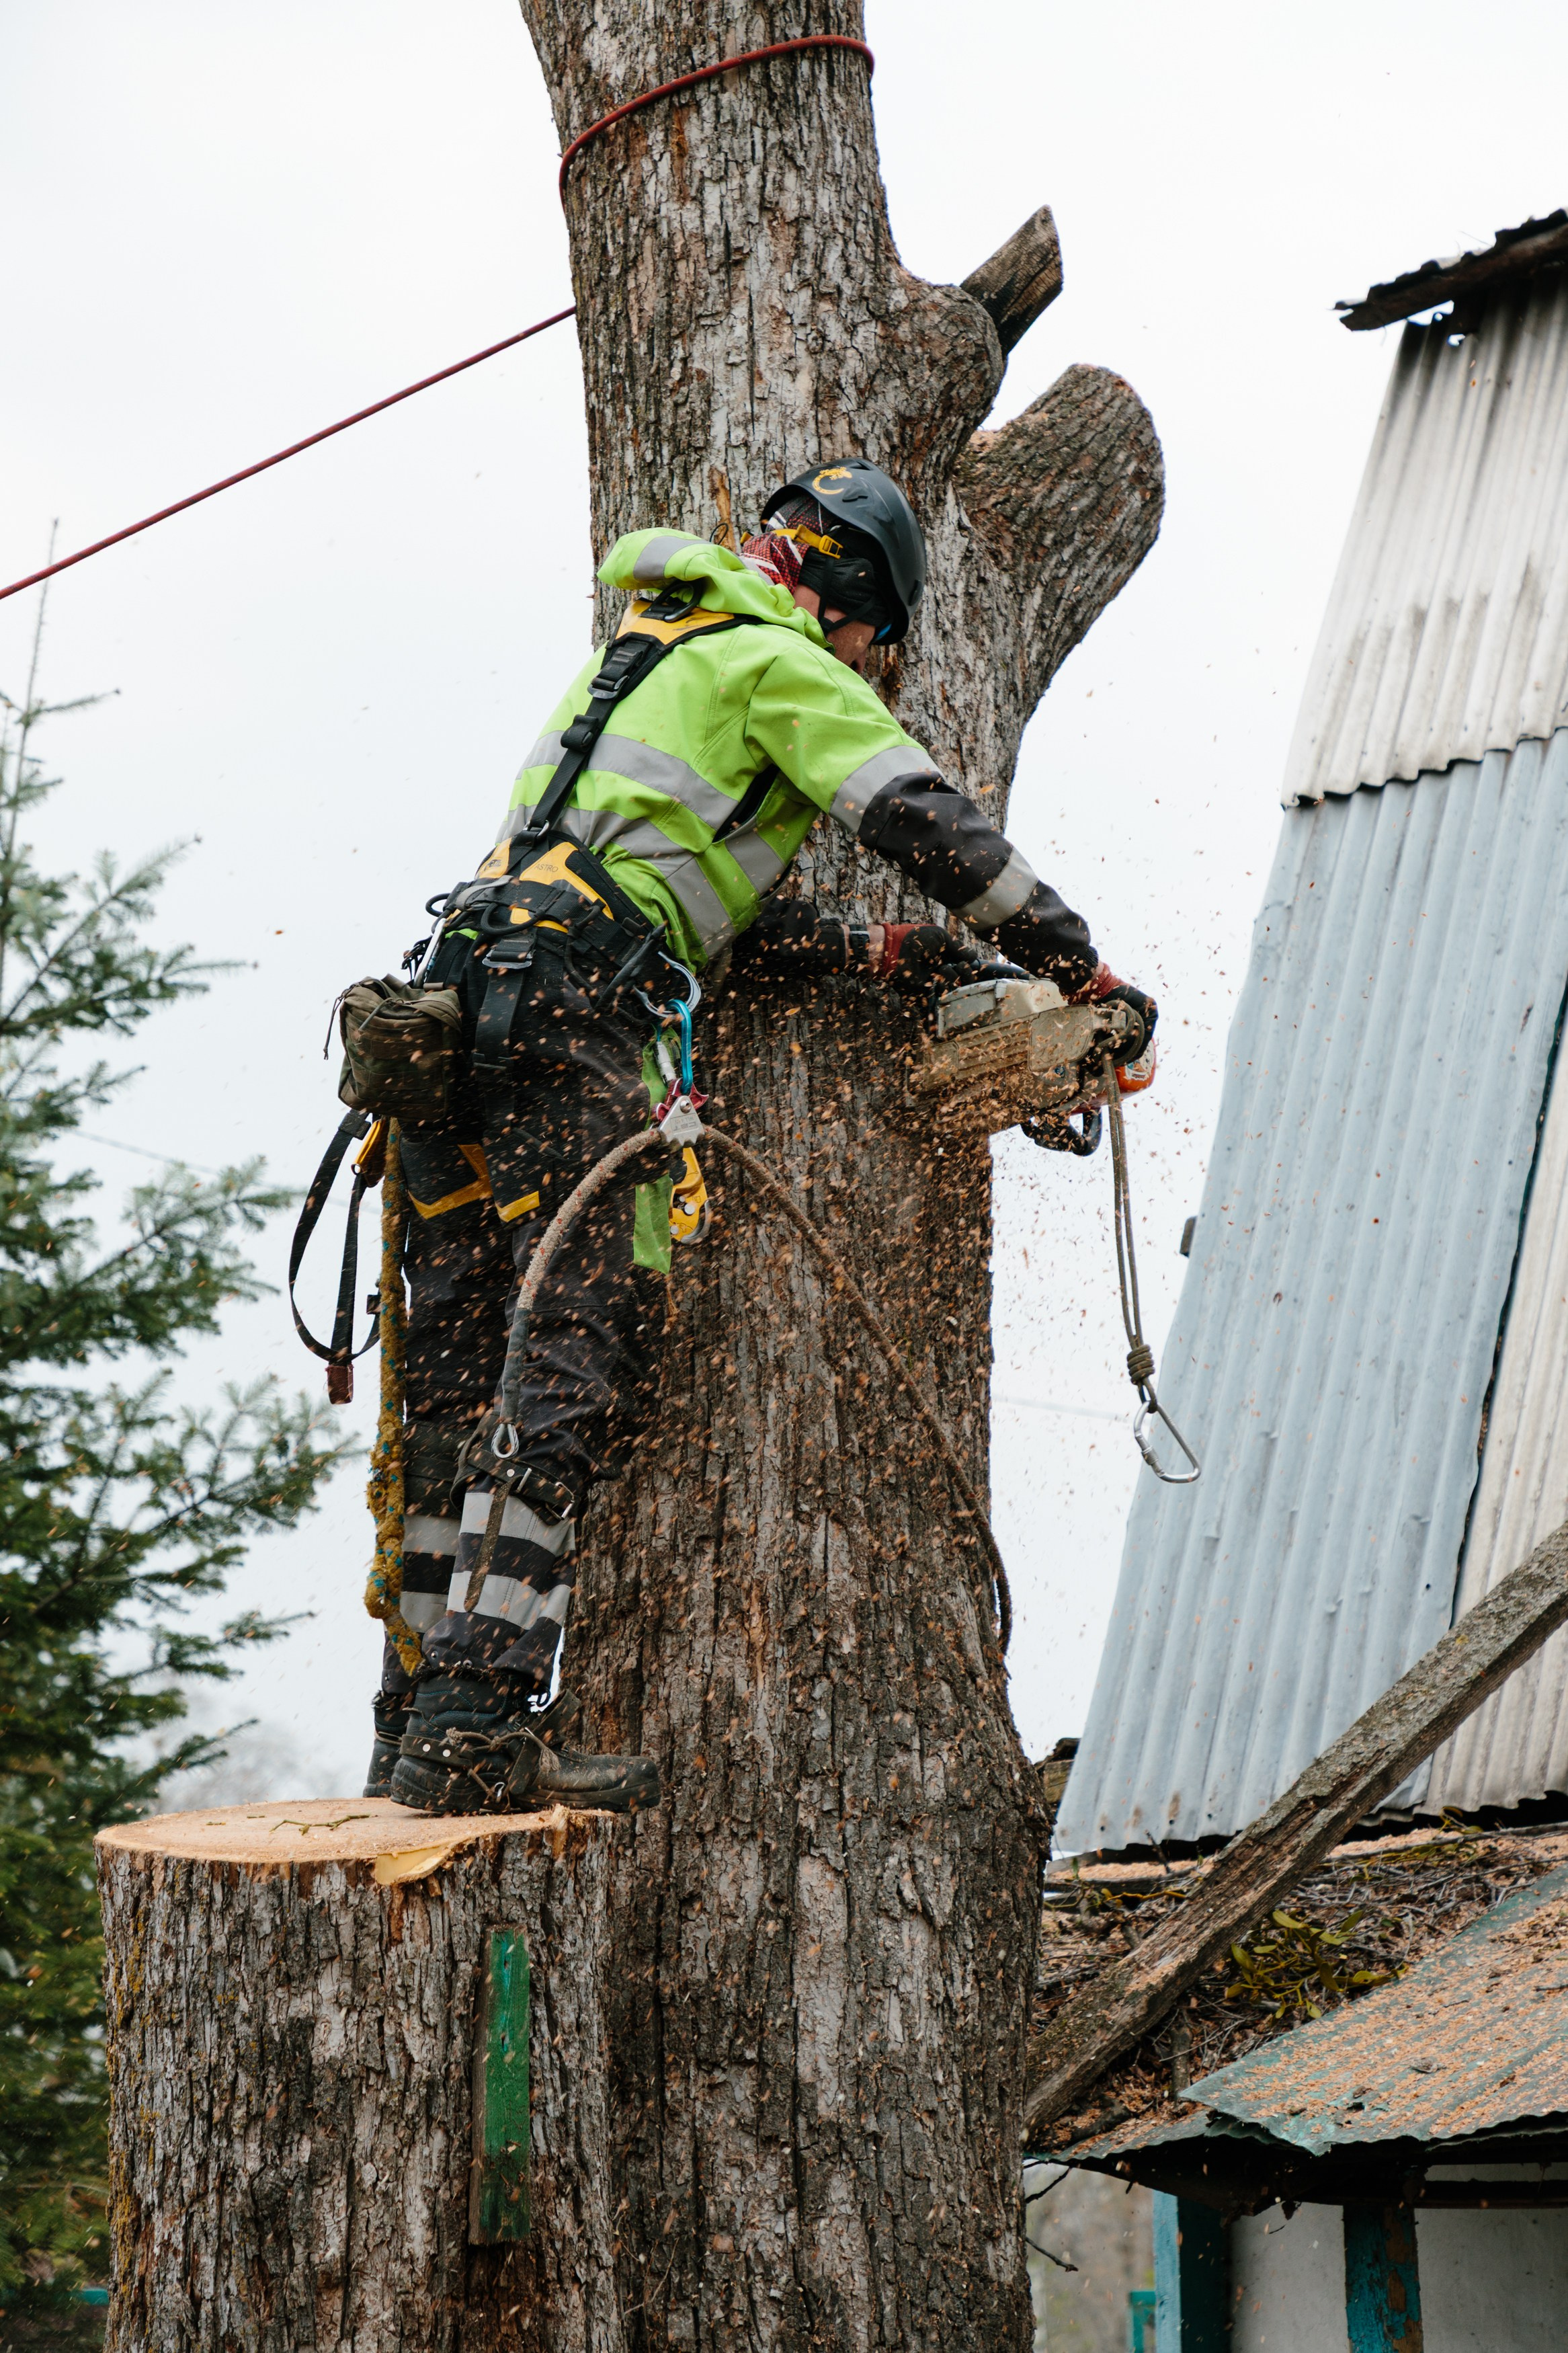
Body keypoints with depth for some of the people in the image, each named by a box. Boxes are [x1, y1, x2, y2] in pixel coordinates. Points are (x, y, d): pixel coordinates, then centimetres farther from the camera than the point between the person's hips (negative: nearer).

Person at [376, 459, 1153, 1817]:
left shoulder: (648, 653, 32)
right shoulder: (777, 663, 5)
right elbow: (925, 824, -3)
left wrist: (866, 954, 19)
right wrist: (1078, 966, 4)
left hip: (456, 992, 9)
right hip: (568, 1017, -9)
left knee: (463, 1385, 7)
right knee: (578, 1365, -12)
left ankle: (423, 1724, 8)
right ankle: (481, 1725, -19)